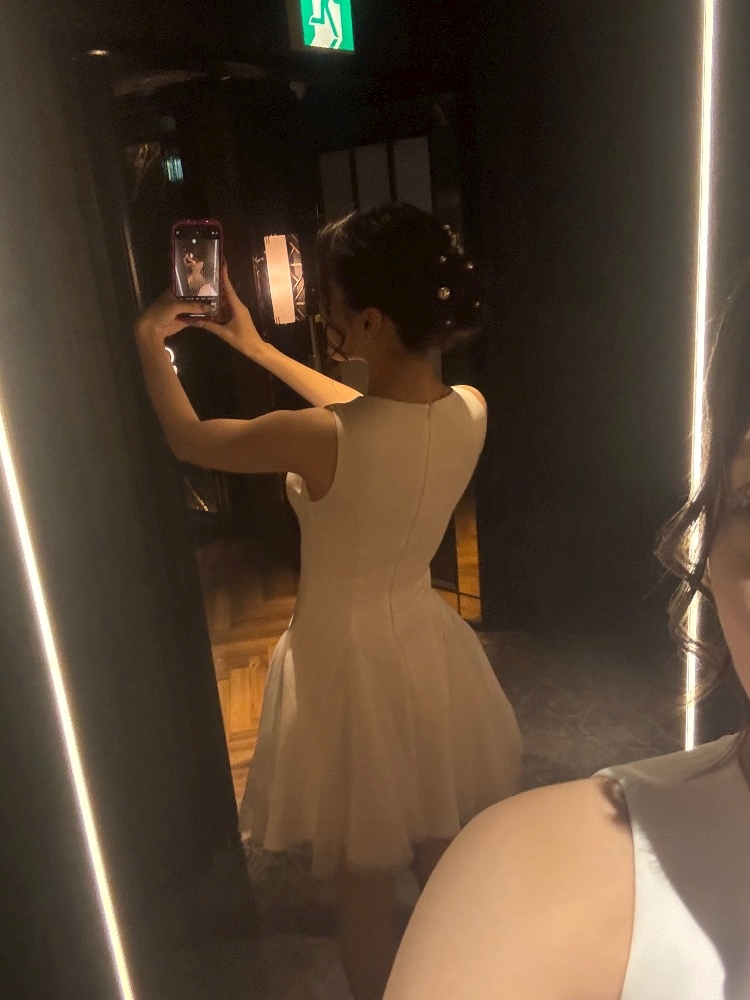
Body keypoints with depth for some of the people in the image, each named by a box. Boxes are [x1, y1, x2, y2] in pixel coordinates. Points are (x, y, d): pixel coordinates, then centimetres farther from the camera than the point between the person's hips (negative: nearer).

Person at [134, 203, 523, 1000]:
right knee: (448, 874, 29)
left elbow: (187, 439, -10)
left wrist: (150, 345, 9)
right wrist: (255, 347, 14)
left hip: (350, 664, -5)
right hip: (426, 649, 6)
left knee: (365, 893, 22)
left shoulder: (317, 441, -29)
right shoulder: (470, 411, -12)